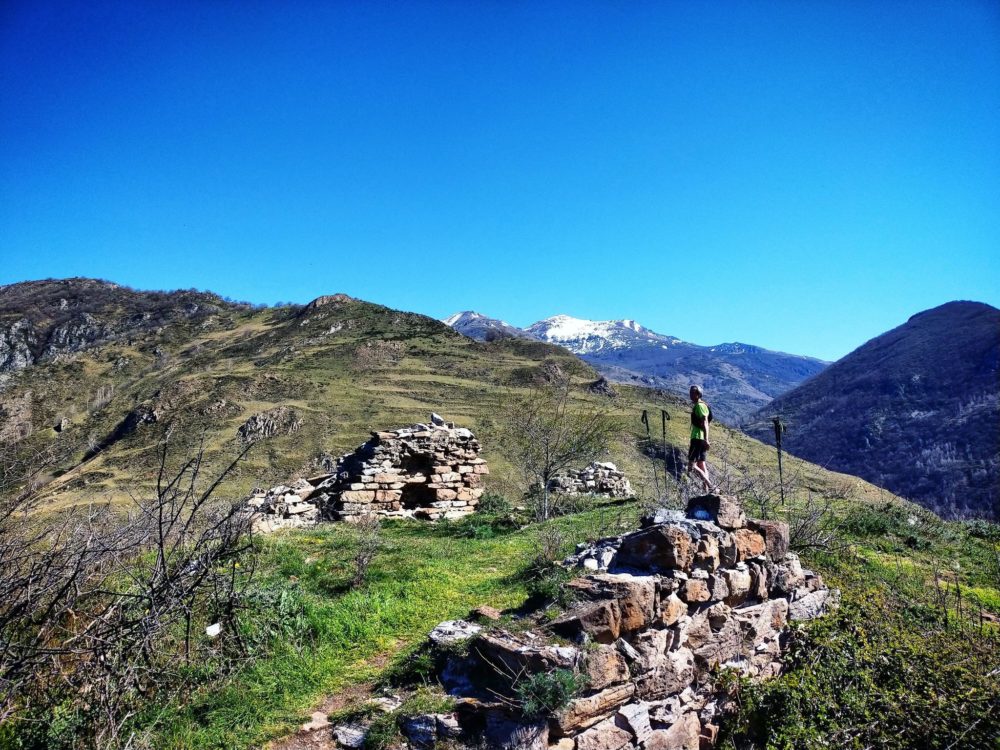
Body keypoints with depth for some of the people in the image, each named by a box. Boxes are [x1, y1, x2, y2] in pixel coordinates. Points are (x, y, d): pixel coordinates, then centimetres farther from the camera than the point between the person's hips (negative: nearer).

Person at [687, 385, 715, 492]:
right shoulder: (696, 406, 19)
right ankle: (706, 491, 9)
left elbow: (705, 423, -21)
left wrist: (706, 440, -28)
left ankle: (710, 485, -15)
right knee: (701, 465, 10)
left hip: (698, 439, -10)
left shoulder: (700, 406, -11)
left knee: (691, 465, -11)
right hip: (700, 439, 10)